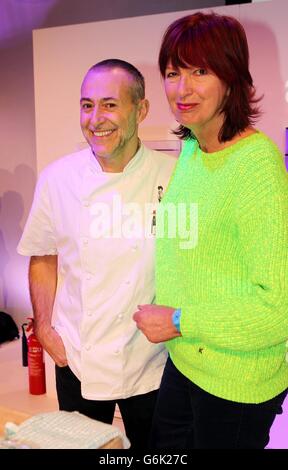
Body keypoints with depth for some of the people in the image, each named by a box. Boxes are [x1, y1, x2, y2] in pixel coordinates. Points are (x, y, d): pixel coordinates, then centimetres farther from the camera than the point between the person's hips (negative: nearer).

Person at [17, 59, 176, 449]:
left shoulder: (173, 178, -12)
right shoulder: (58, 178, -8)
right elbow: (43, 259, 3)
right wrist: (45, 328, -2)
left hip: (151, 361, -1)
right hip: (77, 360, 1)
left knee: (151, 445, 19)